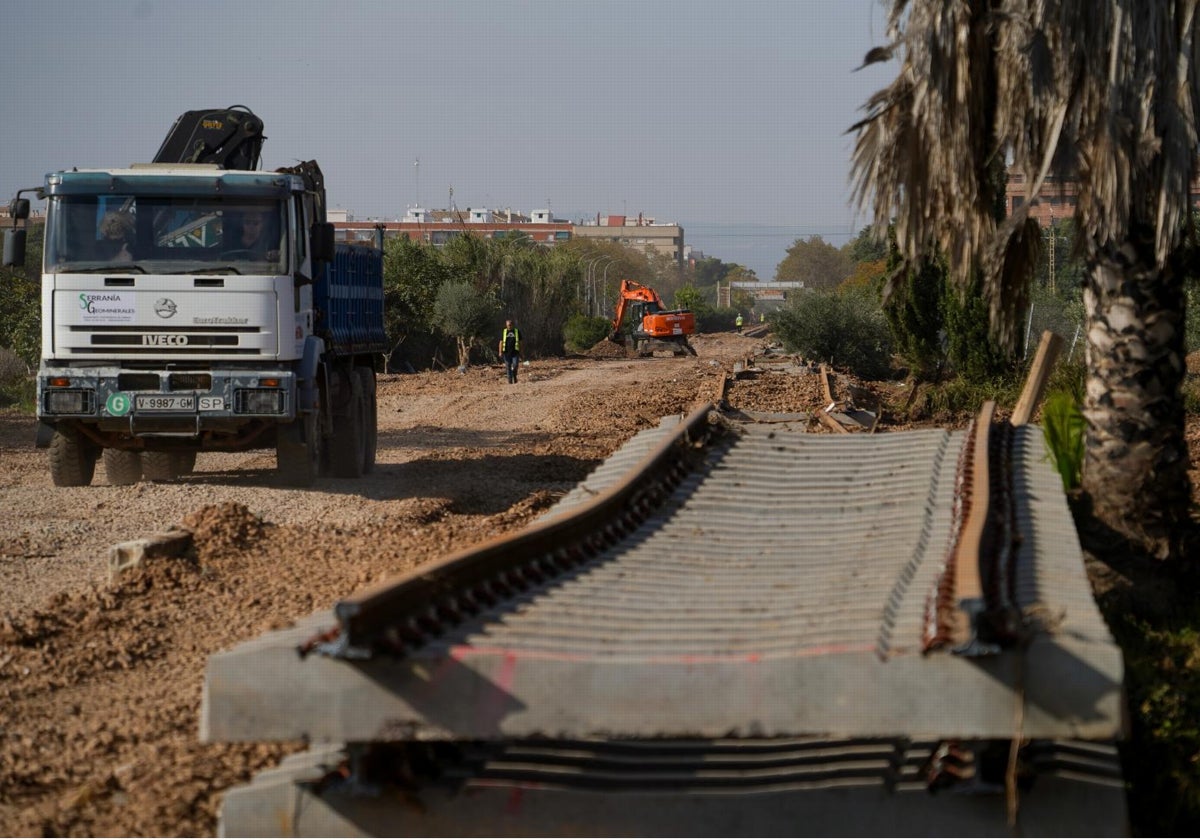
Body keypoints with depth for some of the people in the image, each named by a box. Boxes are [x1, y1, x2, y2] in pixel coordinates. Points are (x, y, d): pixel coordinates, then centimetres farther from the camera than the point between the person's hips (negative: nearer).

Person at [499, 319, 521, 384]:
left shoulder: (517, 331, 7)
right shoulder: (503, 332, 7)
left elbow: (520, 343, 11)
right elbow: (501, 342, 6)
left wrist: (520, 353, 8)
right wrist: (500, 352, -4)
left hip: (515, 352, -1)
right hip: (506, 352, 1)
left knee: (515, 365, -12)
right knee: (508, 366, 0)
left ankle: (514, 376, 15)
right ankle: (510, 380, 7)